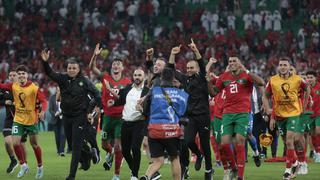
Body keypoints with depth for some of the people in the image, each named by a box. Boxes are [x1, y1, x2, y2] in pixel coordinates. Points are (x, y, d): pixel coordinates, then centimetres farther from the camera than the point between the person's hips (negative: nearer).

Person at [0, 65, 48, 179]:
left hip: (31, 120, -3)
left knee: (34, 144, 7)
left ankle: (40, 167, 29)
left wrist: (42, 112, -35)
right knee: (15, 143, -10)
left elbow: (44, 101, -19)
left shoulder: (34, 88, -15)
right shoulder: (13, 86, -3)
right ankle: (23, 166, 9)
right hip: (18, 120, 3)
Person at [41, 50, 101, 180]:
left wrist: (90, 111, -9)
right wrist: (45, 62, -29)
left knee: (76, 146, -7)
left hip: (79, 117, -5)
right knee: (71, 144, 16)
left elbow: (97, 96, -5)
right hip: (66, 116, 5)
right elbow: (50, 73, -11)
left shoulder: (84, 81, -8)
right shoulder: (63, 79, 2)